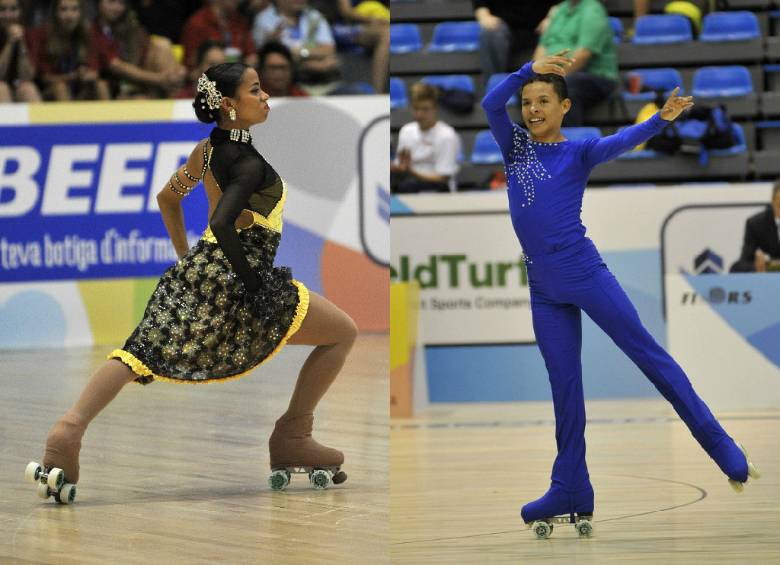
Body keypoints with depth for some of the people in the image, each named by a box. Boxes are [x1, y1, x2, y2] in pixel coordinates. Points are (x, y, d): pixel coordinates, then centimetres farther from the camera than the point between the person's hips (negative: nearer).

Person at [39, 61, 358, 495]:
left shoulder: (206, 150, 11)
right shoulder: (249, 163, -16)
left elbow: (168, 199, 23)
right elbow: (222, 224, -27)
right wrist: (253, 281, -20)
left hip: (200, 268, 8)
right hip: (234, 278, -8)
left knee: (145, 351, 1)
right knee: (344, 333, 5)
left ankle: (71, 428, -21)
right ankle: (292, 438, 5)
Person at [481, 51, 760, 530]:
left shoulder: (579, 152, 0)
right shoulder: (515, 146, 8)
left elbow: (621, 141, -19)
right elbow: (491, 104, -8)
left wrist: (662, 119, -38)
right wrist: (530, 69, -23)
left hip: (586, 275, -4)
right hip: (545, 291, 4)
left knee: (648, 353, -2)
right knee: (564, 386, 10)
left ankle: (723, 448, 2)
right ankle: (570, 492, 15)